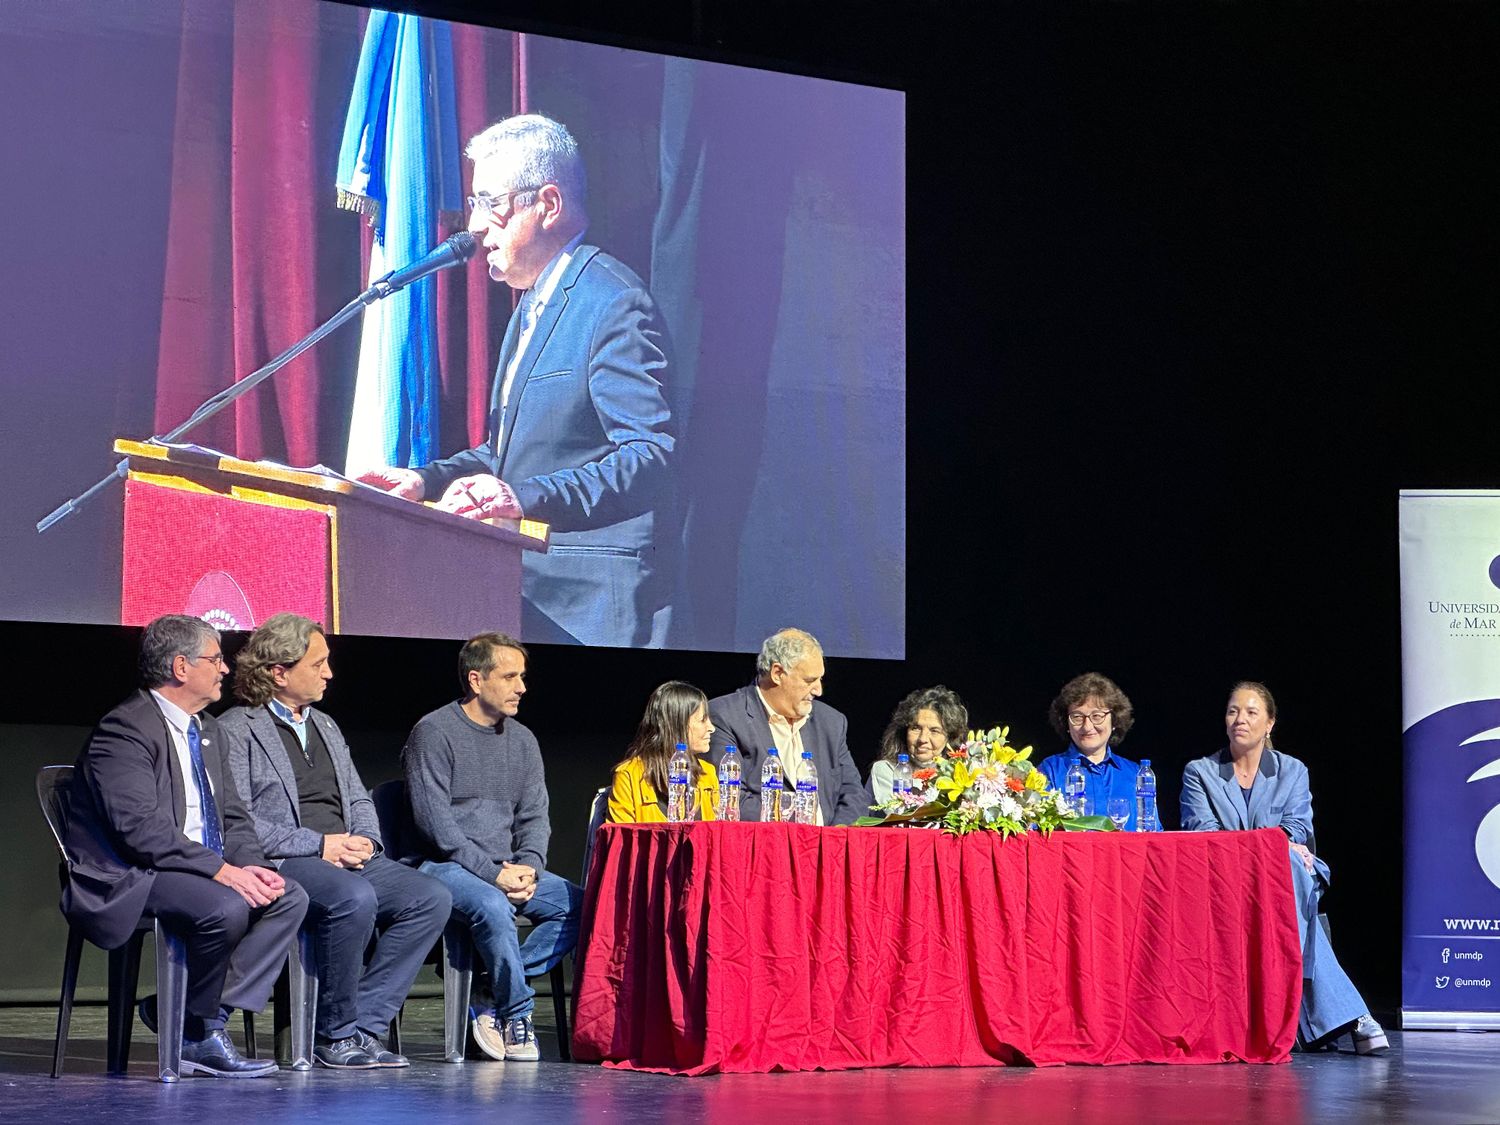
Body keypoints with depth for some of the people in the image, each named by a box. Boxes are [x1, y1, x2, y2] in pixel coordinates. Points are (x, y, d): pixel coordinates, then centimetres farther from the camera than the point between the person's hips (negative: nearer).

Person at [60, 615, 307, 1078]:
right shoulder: (124, 731, -13)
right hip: (126, 882, -9)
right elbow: (141, 829, -23)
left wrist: (250, 865, -6)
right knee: (225, 908, -33)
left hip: (206, 873, 9)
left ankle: (207, 1016, -12)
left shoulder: (207, 732, 17)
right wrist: (221, 870, -27)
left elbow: (233, 817, 17)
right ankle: (199, 1034, -10)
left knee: (289, 898, -10)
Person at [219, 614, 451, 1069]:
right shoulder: (236, 729, -2)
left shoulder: (325, 726, 24)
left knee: (432, 898, -15)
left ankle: (363, 1026, -17)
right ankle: (336, 1035, -19)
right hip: (283, 863, -8)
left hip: (347, 859, 8)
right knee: (355, 899, -36)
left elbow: (359, 800, 26)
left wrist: (364, 841, 1)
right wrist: (319, 845, -16)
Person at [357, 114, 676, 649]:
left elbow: (651, 455, -22)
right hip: (527, 593, 9)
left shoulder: (614, 303, -14)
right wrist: (428, 480, 9)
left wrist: (527, 497, -31)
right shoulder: (534, 302, 20)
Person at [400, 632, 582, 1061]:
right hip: (445, 865, -7)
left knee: (580, 906, -16)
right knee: (493, 906, -37)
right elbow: (434, 822, -13)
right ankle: (516, 1014, -17)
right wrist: (493, 873, -19)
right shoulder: (434, 733, -6)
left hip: (506, 868, 7)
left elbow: (534, 816, 13)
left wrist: (528, 868, -8)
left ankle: (496, 1002, -15)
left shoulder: (522, 740, 15)